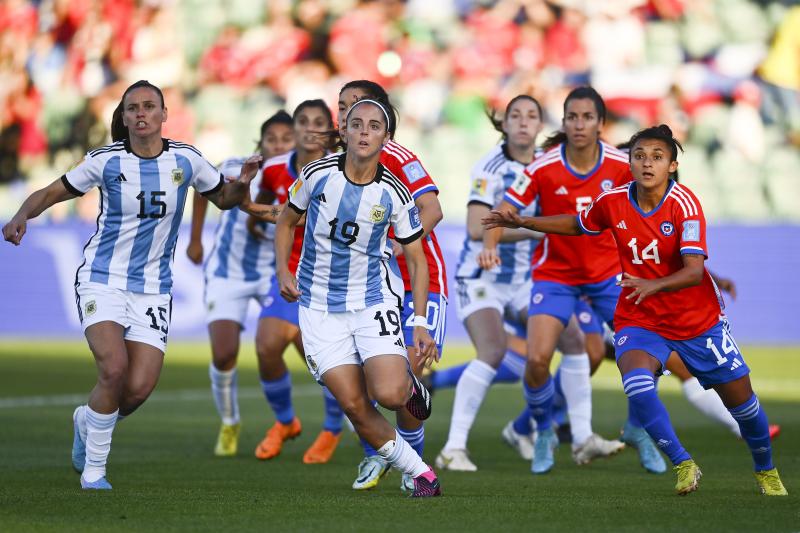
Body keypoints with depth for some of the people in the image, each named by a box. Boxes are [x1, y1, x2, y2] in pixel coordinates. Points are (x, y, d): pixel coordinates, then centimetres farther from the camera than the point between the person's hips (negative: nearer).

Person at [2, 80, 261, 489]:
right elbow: (52, 192, 2)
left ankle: (87, 421, 27)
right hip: (102, 280, -2)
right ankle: (93, 470, -3)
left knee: (139, 388, -9)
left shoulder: (186, 159, 0)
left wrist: (242, 183, -6)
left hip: (153, 288, 3)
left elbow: (223, 198, 16)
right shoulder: (106, 161, -6)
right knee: (114, 368, -24)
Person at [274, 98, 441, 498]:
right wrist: (283, 272, -6)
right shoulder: (317, 175, -8)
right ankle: (420, 473, 8)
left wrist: (420, 323, -8)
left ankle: (409, 383, 17)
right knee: (354, 406, -8)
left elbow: (416, 259, 0)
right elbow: (287, 221, 9)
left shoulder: (394, 194, -9)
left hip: (373, 301, -1)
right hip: (319, 308, 1)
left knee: (389, 395, -21)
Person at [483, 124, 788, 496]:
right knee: (637, 384, -30)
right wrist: (523, 223, 8)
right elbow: (578, 224, 15)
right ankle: (683, 464, -12)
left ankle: (766, 471, 35)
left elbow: (694, 272, -31)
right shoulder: (612, 203, -8)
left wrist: (653, 285, -48)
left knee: (741, 399, 5)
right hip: (639, 320, 2)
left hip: (699, 321, -2)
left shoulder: (683, 203, -20)